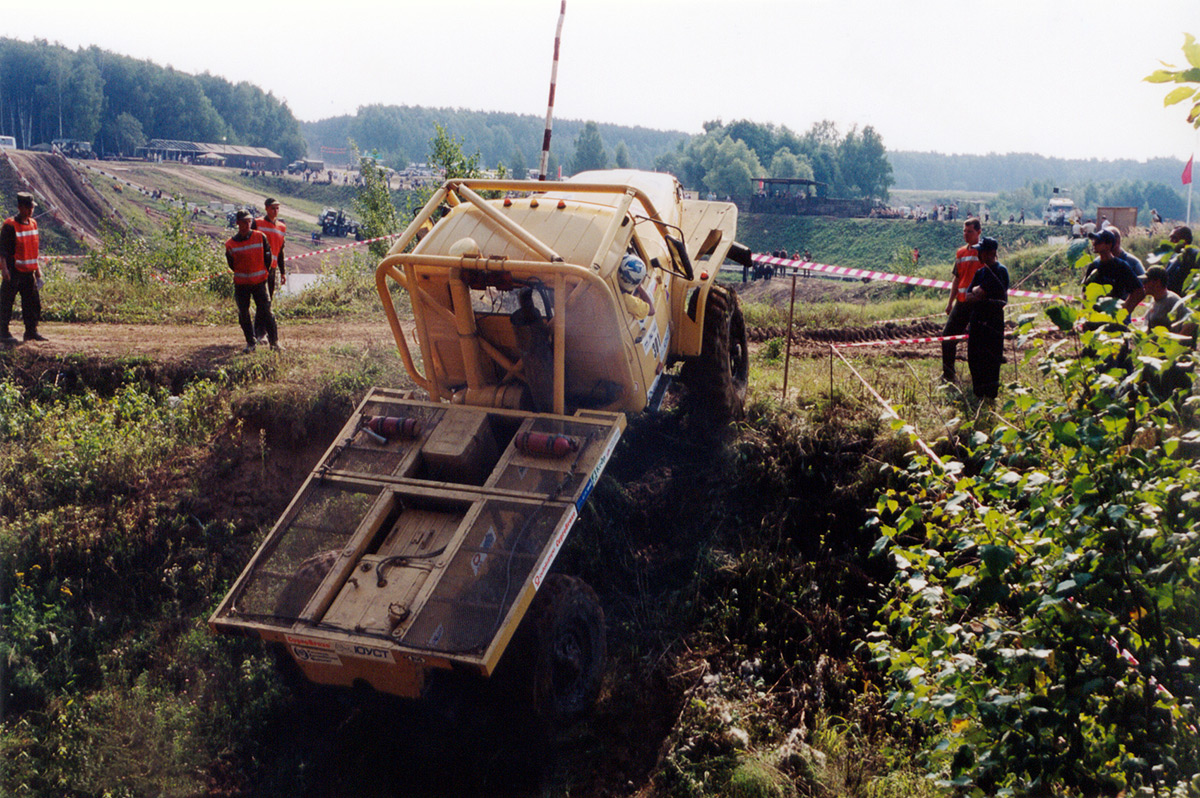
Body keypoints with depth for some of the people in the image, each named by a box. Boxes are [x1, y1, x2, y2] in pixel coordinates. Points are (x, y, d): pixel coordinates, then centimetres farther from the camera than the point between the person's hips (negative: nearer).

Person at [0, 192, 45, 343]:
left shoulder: (33, 223, 11)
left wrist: (37, 268, 19)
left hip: (28, 271, 7)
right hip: (14, 271, -7)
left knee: (33, 302, 9)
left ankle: (31, 331, 17)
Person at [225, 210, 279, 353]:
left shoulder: (260, 237, 0)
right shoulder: (231, 244, 1)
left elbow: (267, 256, 7)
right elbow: (232, 266, 3)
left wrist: (264, 272, 5)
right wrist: (230, 256, -15)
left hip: (259, 282, -1)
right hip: (241, 283, 1)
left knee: (266, 311, -4)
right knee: (243, 314, 4)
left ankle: (274, 341, 3)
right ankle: (250, 343, 16)